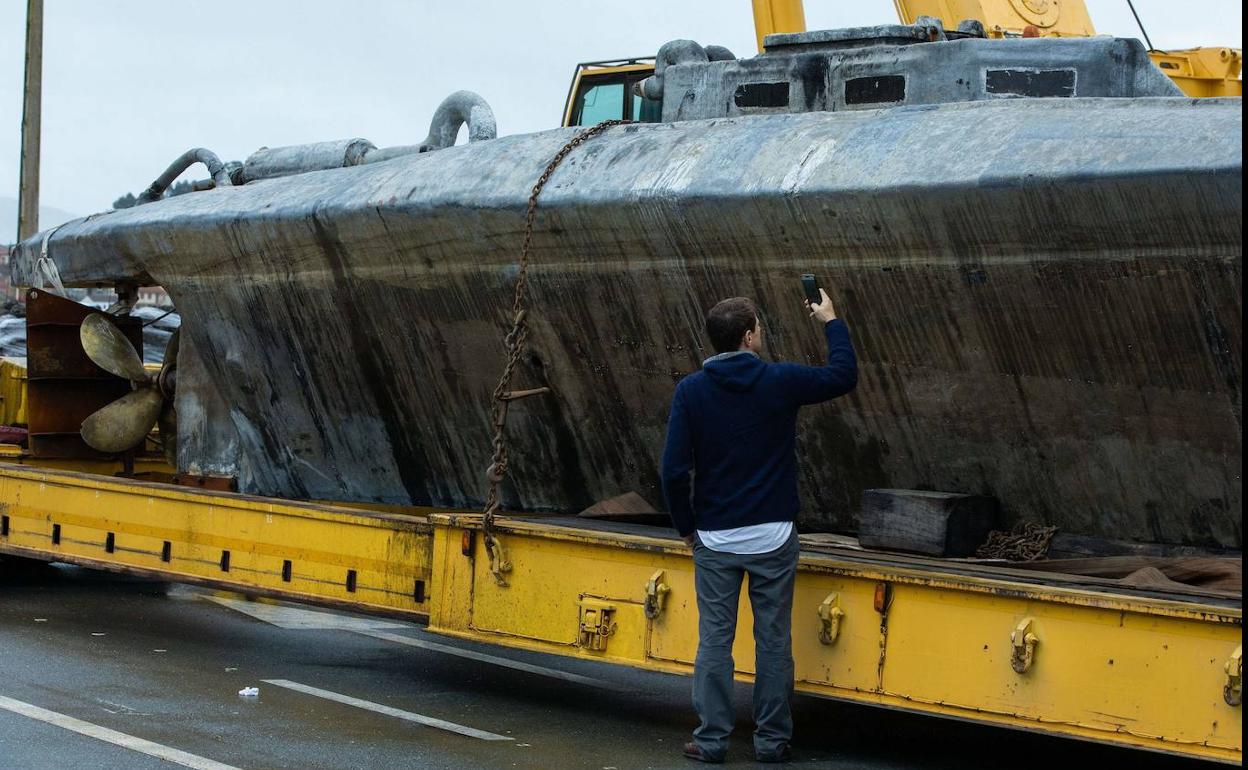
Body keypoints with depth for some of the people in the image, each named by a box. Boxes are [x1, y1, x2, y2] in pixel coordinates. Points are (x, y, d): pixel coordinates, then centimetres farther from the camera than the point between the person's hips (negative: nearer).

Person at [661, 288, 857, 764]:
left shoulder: (691, 390, -6)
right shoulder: (780, 382, -7)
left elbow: (675, 469, -7)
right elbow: (844, 376, 10)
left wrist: (685, 526, 7)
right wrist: (831, 322, 22)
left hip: (714, 539, 1)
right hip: (772, 537, 0)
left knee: (714, 640, 7)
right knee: (774, 641, 8)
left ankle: (711, 740, 10)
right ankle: (771, 740, 14)